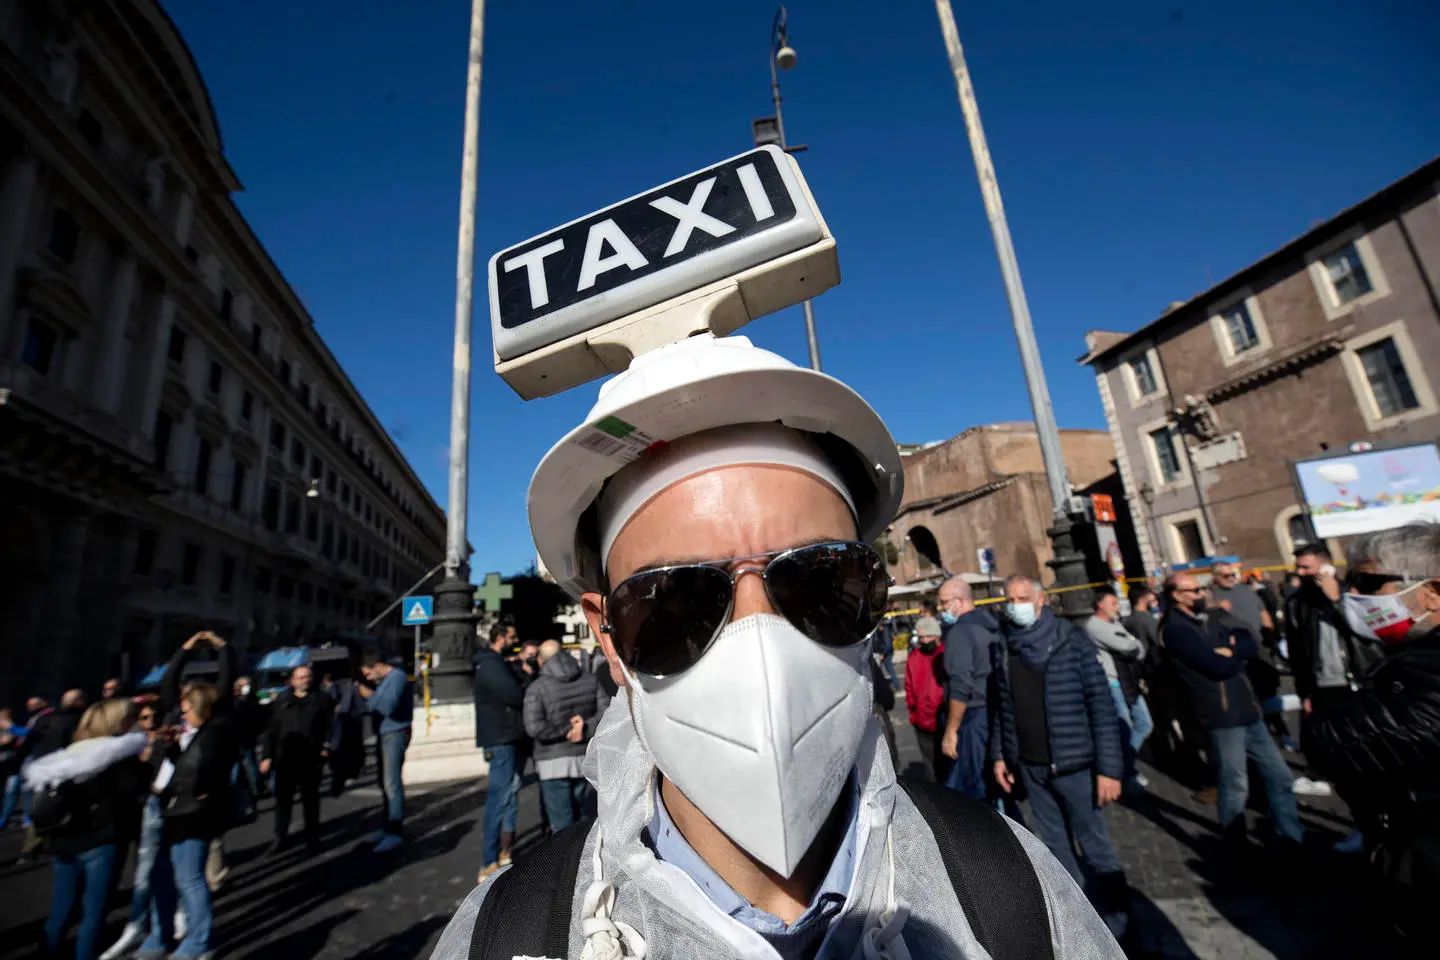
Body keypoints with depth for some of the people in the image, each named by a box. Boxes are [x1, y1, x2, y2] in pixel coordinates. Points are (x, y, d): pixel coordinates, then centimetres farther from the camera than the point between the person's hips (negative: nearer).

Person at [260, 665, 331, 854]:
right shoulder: (281, 701, 7)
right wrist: (268, 756, 3)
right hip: (285, 758, 2)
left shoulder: (321, 698, 1)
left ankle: (312, 839, 19)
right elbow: (272, 730, 8)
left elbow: (330, 726, -3)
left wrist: (326, 747, -13)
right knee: (282, 799, 8)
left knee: (310, 800, 8)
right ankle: (281, 837, 25)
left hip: (311, 759, -2)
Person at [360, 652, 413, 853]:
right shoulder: (383, 680, 17)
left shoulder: (397, 677, -12)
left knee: (392, 783, -10)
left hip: (395, 734, -9)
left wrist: (370, 695, -10)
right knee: (386, 783, 13)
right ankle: (390, 828, 23)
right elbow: (377, 706, 17)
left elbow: (388, 707, -22)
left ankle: (394, 833, -8)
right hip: (384, 735, 9)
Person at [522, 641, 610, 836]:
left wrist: (566, 730, -10)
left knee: (562, 825, 4)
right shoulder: (590, 680, 2)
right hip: (584, 758, 5)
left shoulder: (537, 688, -11)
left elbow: (534, 728, -20)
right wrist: (586, 728, -11)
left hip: (554, 763, -4)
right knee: (581, 818, 20)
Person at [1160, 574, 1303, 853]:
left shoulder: (1212, 618, 13)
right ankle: (1238, 849, 20)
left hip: (1248, 711, 8)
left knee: (1278, 774, 17)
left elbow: (1251, 646, 4)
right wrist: (1238, 654, -1)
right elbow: (1220, 667, -20)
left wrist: (1229, 651, -14)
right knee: (1234, 787, 4)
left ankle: (1292, 837, 33)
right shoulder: (1175, 629, -15)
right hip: (1222, 717, -8)